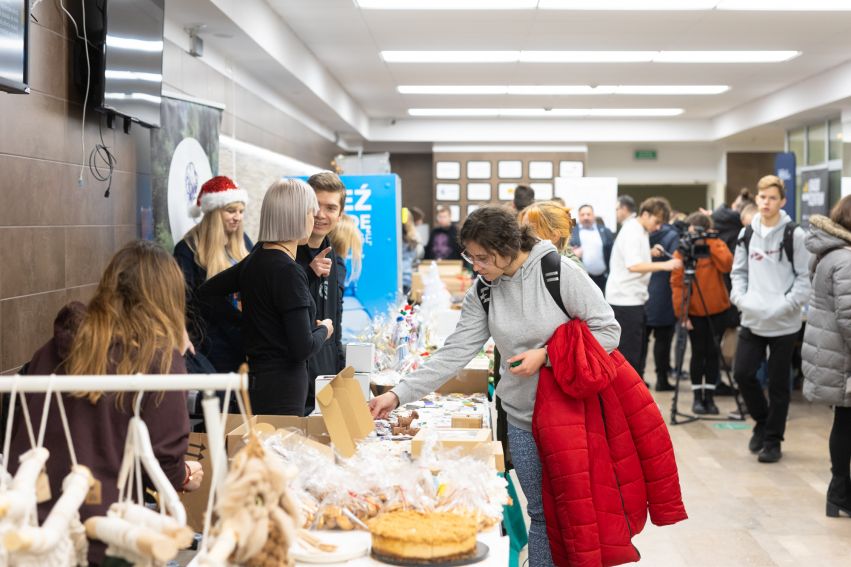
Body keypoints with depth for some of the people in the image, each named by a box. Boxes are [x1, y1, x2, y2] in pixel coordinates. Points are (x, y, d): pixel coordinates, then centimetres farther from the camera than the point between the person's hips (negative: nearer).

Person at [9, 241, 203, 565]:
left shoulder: (56, 347, 5)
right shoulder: (161, 359, -11)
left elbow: (18, 432, 13)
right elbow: (164, 462, -9)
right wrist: (184, 477, 12)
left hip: (25, 513, 5)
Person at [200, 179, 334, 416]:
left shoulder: (255, 259, 7)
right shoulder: (288, 272, -18)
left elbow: (205, 292, 20)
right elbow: (302, 348, -20)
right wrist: (323, 330, 1)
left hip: (256, 379, 9)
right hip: (281, 390, -9)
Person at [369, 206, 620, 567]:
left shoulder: (560, 272, -15)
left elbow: (608, 331, -12)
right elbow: (454, 353, -5)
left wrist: (545, 354, -19)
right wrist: (399, 394, -12)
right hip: (523, 417, 4)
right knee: (540, 512, 12)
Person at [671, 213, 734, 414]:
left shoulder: (717, 246, 0)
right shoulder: (681, 253, -4)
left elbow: (727, 265, -20)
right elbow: (677, 285, -7)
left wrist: (711, 242, -16)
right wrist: (681, 313, -14)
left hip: (717, 310, 1)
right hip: (694, 312, -1)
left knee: (713, 353, 6)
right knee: (698, 353, 2)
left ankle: (710, 396, 14)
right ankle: (698, 397, 11)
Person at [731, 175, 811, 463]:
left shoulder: (794, 235, -6)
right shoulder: (746, 234, 8)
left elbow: (805, 277, -7)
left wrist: (785, 305, -17)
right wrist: (741, 298, -5)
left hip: (784, 323, -4)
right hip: (751, 320, 4)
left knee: (778, 383, 4)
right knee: (742, 373, -1)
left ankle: (773, 439, 17)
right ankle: (762, 420, 25)